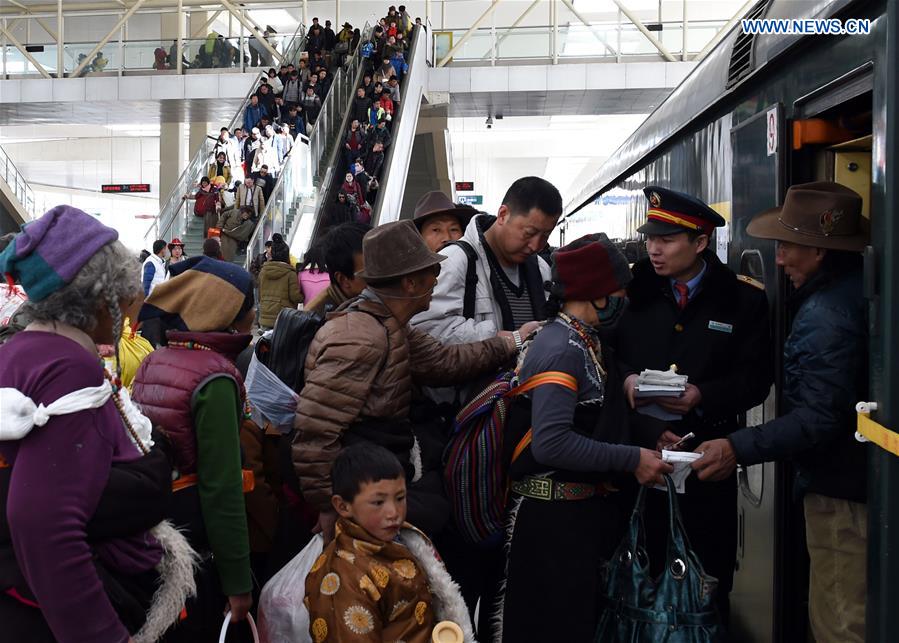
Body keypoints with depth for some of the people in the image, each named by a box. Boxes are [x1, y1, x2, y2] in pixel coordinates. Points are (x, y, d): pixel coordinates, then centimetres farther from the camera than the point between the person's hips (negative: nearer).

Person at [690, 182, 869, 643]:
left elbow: (819, 419, -27)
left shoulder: (826, 316, -24)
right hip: (857, 480, 10)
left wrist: (739, 448, -27)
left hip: (842, 493, -10)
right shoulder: (856, 285, 7)